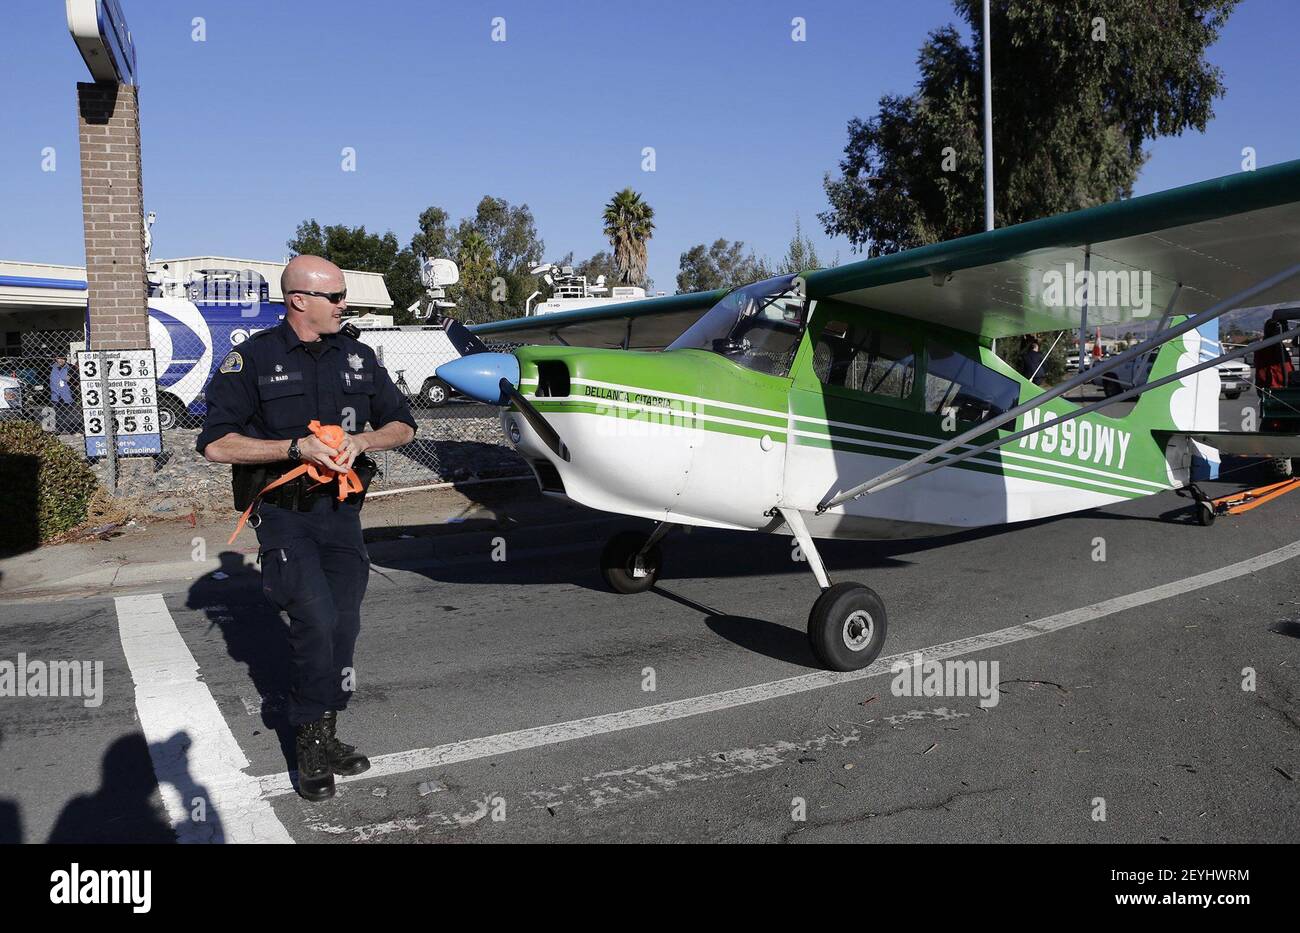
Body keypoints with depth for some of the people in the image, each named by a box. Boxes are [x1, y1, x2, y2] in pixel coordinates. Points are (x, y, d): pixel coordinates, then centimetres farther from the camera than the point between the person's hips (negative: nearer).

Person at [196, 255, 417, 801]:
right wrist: (298, 447, -20)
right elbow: (216, 444, -11)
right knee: (315, 618, -17)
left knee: (343, 625, 4)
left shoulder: (357, 356, 6)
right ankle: (310, 747, 0)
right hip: (282, 512, -4)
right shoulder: (254, 358, -6)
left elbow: (401, 425, 11)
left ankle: (325, 736, 22)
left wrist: (360, 440, -10)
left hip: (340, 510, 5)